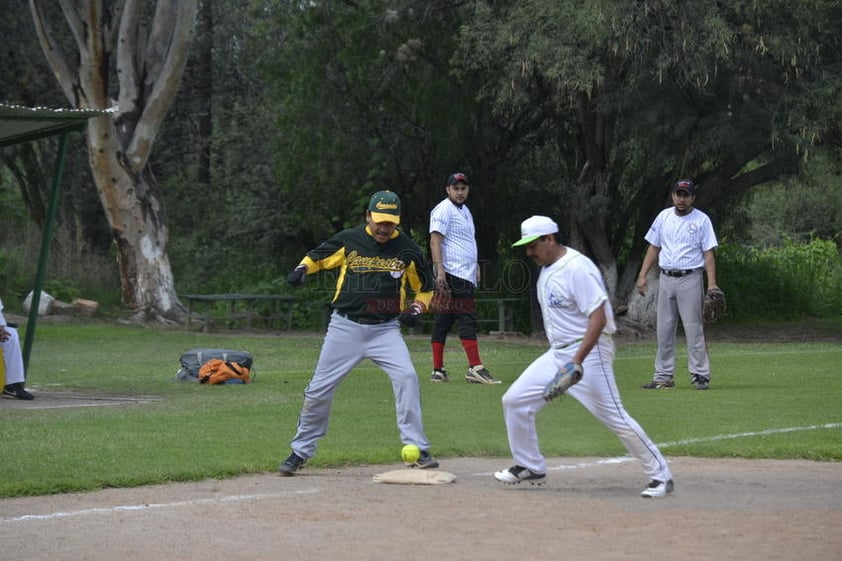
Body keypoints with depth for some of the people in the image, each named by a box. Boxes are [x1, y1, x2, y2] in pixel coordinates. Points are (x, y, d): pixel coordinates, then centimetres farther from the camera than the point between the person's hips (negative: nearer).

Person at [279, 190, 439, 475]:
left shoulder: (407, 249, -1)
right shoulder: (348, 240, -2)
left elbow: (425, 287, 11)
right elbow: (316, 256, 12)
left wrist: (417, 308, -8)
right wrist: (302, 268, -9)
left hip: (385, 329, 0)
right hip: (345, 326, 1)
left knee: (406, 377, -21)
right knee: (319, 388, 1)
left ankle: (418, 450, -13)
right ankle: (300, 451, 18)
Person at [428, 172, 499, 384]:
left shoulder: (465, 211, 22)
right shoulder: (444, 209, -8)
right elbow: (435, 240, -16)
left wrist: (475, 267, 24)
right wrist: (440, 270, -25)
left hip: (466, 275, 10)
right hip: (453, 274, -10)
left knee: (443, 322, 8)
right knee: (467, 319, -15)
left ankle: (438, 370, 9)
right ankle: (475, 368, -19)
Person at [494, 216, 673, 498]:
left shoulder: (577, 269, -19)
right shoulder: (546, 268, 11)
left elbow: (598, 318, -25)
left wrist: (578, 361, -30)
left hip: (589, 351, -9)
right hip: (557, 353, 9)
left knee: (614, 417, -10)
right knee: (514, 400, 5)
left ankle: (660, 475, 1)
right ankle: (530, 467, 19)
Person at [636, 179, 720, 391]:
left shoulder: (702, 220, -1)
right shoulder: (663, 217, 10)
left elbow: (708, 253, -4)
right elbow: (653, 247, 14)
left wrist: (712, 283, -13)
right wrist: (643, 275, 6)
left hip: (690, 279, -4)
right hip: (666, 278, 4)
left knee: (694, 328, -6)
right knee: (664, 329, 5)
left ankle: (700, 375, -3)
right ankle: (663, 376, 11)